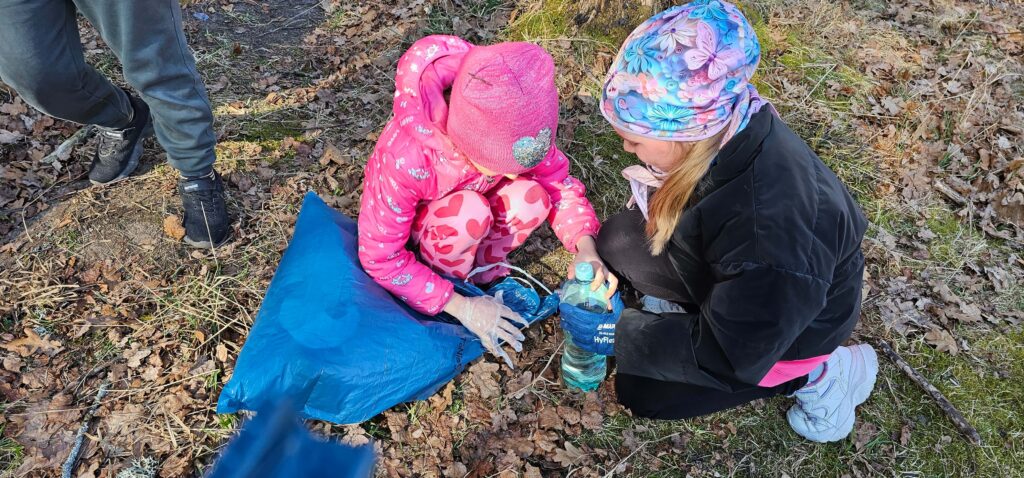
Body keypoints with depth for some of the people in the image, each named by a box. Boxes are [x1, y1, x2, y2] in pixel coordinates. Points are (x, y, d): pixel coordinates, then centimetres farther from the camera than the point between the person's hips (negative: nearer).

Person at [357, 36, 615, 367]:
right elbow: (380, 256, -28)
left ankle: (483, 267, -2)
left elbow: (558, 182, -15)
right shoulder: (404, 157, -39)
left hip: (471, 213, 4)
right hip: (415, 230, -3)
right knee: (467, 215, -36)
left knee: (531, 197, -27)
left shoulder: (514, 130, -29)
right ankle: (456, 289, -7)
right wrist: (460, 307, -30)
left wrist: (585, 247, -33)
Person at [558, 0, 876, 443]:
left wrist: (620, 333, -22)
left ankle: (813, 374, 6)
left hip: (785, 323, -6)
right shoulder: (727, 129, -23)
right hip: (730, 278, 6)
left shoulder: (771, 232, -43)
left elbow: (728, 355, -29)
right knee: (617, 240, -7)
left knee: (641, 388, -5)